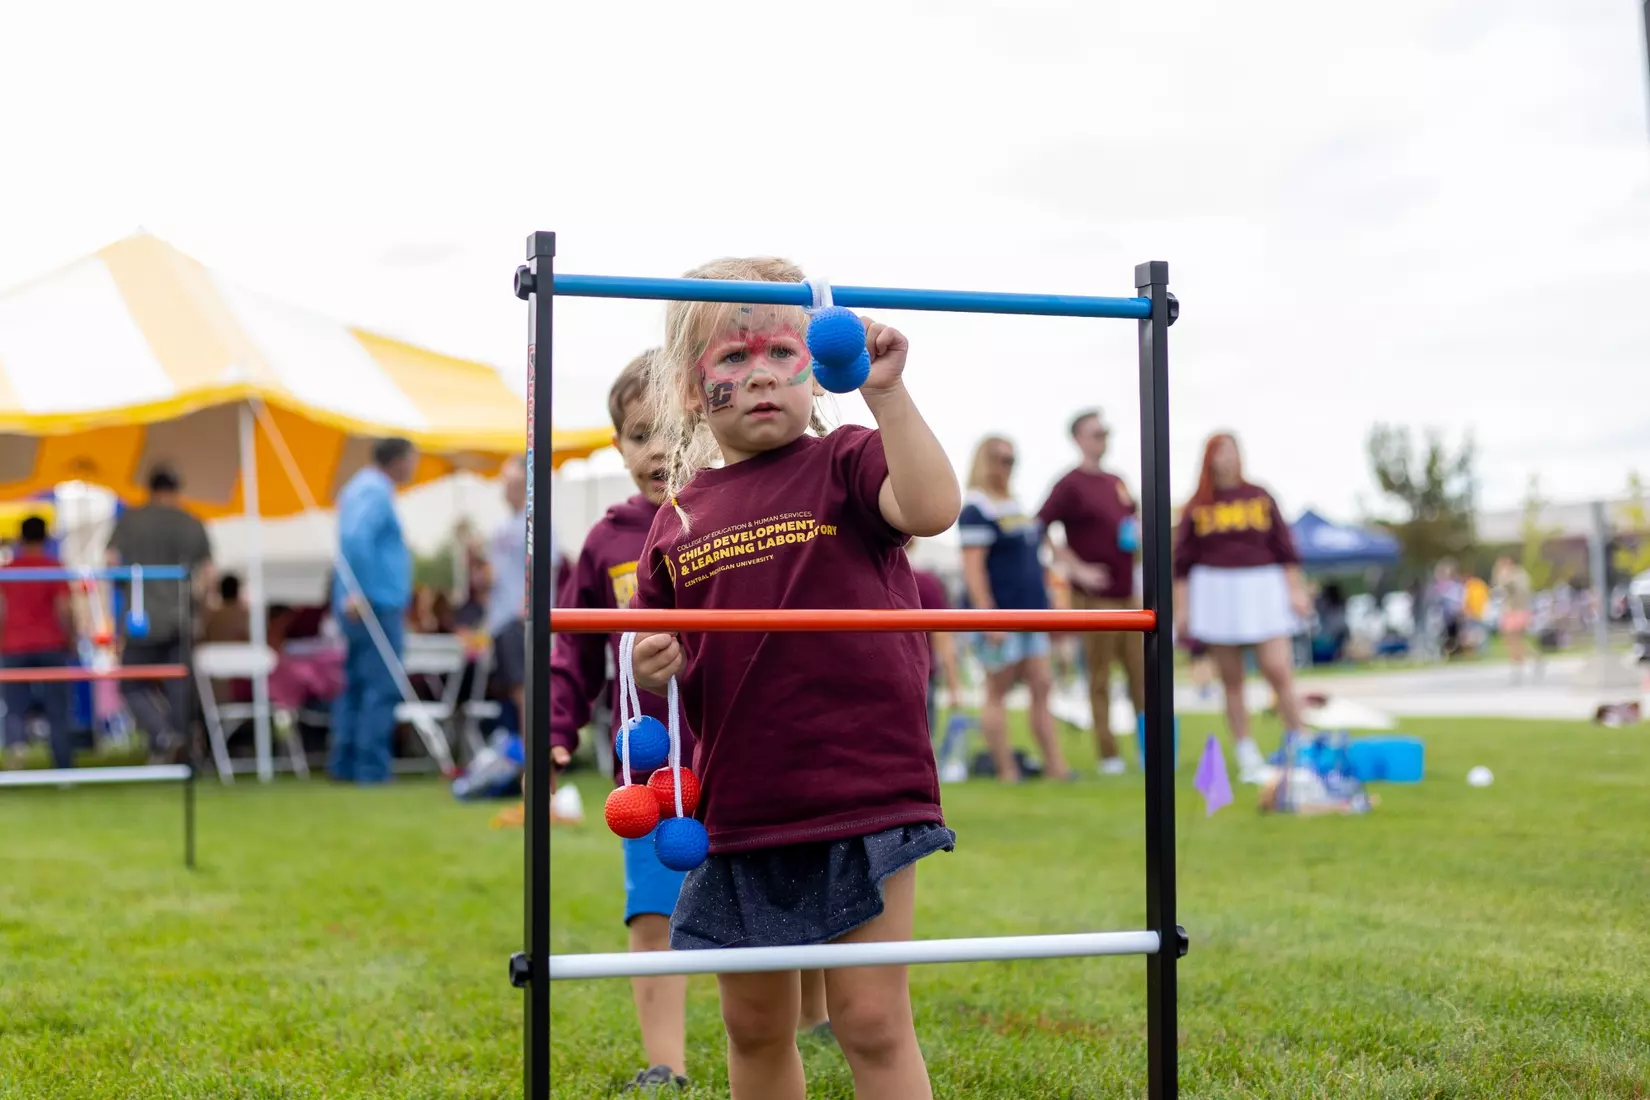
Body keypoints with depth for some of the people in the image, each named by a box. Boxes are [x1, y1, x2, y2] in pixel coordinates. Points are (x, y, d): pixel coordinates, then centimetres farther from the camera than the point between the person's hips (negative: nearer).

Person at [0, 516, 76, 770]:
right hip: (50, 645, -1)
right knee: (57, 712, 6)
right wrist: (69, 639, 3)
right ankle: (64, 769, 6)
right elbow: (65, 609, -9)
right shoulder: (54, 567, -4)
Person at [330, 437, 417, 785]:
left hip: (359, 608, 10)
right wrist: (360, 592, -25)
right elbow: (355, 538, -28)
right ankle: (371, 767, -8)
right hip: (378, 604, -10)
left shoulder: (360, 486, 18)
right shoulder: (376, 492, -14)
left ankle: (344, 763, 16)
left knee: (356, 684, 13)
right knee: (383, 688, -8)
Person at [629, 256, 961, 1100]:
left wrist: (886, 394, -26)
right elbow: (664, 669, 15)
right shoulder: (679, 517, 9)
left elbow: (931, 508, -24)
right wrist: (650, 673, -7)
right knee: (754, 1029, 17)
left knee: (871, 1020, -2)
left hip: (861, 797, -5)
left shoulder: (844, 463, -2)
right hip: (738, 810, 5)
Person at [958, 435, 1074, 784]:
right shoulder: (977, 509, -10)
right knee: (998, 693, -1)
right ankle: (1007, 771, 2)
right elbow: (972, 568, -17)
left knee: (1042, 686, 6)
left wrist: (1045, 604, 21)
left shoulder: (1014, 504, 17)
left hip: (1030, 612, 9)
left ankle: (1056, 765, 8)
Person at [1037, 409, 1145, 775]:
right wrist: (1078, 568, -17)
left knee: (1141, 672, 9)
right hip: (1095, 598, -7)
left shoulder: (1116, 482, 15)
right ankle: (1108, 755, 5)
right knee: (1100, 677, -1)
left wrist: (1137, 530, 6)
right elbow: (1039, 530, -14)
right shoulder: (1070, 485, -8)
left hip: (1127, 595, 7)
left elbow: (1133, 519, 31)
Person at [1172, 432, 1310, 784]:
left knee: (1279, 672, -10)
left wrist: (1296, 590, 2)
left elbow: (1284, 547, 8)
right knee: (1231, 682, 5)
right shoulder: (1197, 507, 5)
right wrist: (1180, 608, 1)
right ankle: (1248, 760, 12)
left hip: (1262, 594, 0)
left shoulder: (1260, 497, 7)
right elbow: (1182, 562, 5)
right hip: (1215, 594, 0)